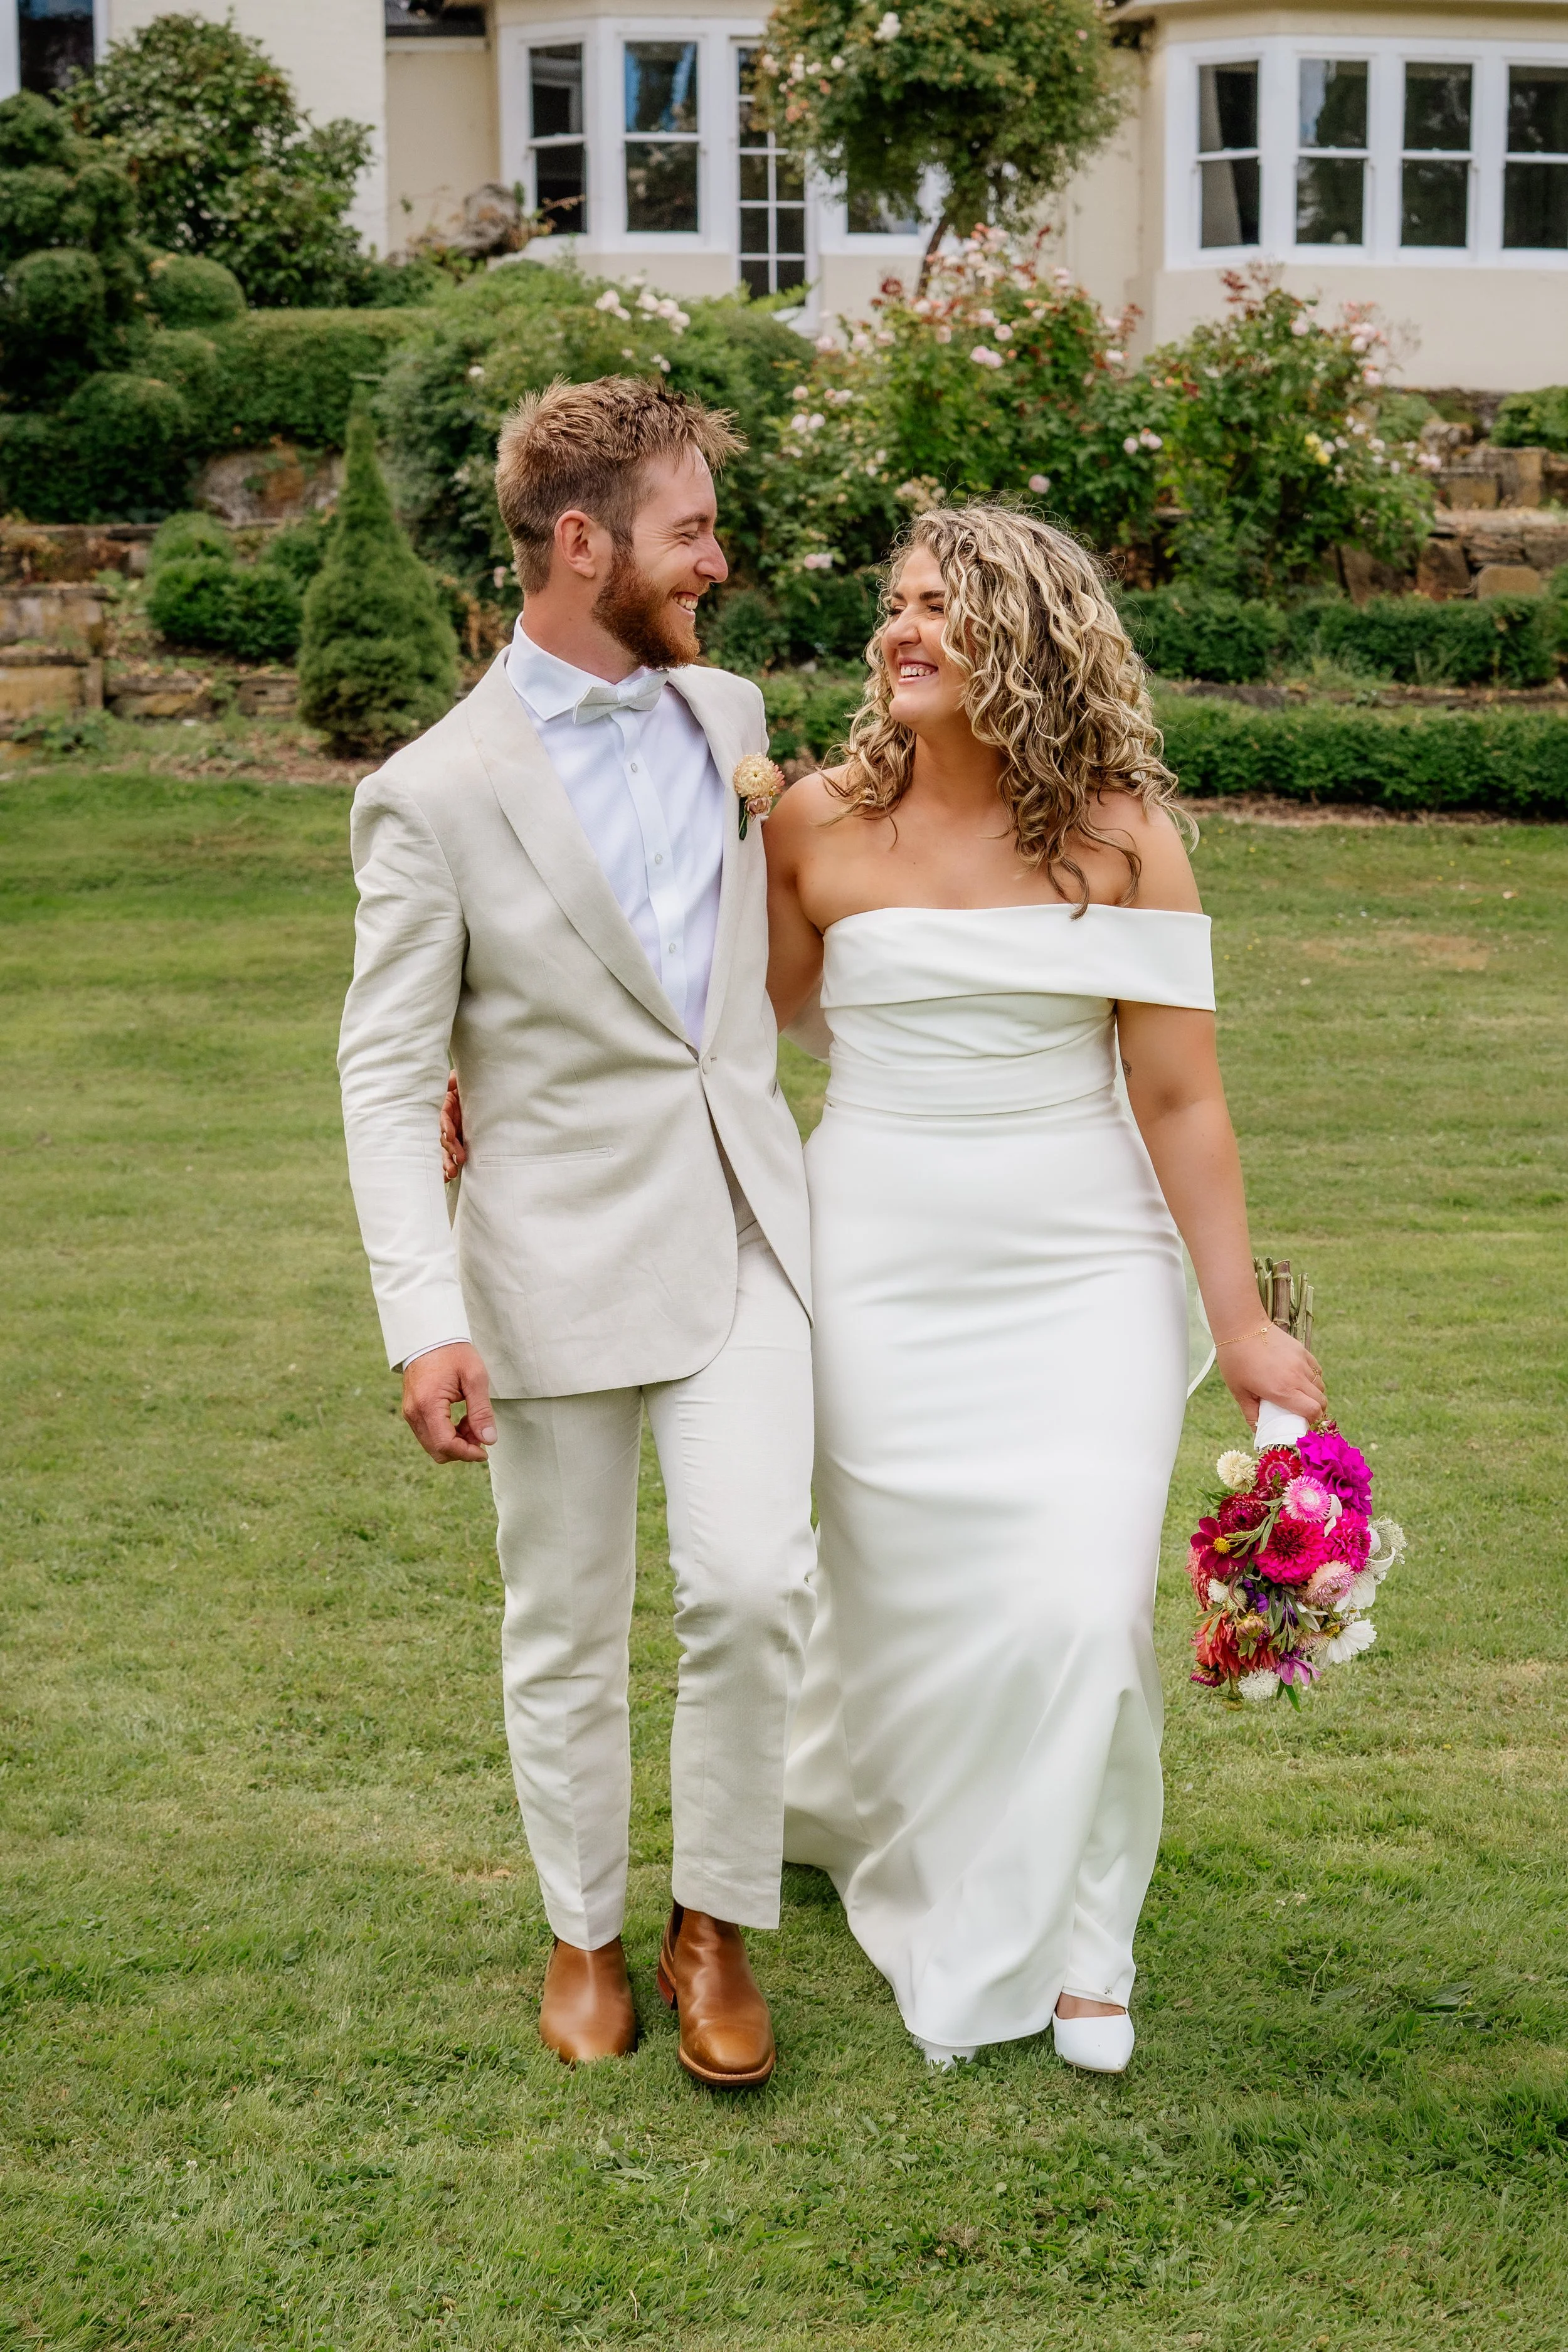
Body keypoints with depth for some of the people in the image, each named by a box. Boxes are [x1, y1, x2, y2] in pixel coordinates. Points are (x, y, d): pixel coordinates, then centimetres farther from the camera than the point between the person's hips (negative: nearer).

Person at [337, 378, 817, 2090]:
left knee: (751, 1583, -8)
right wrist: (425, 1318, -20)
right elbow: (387, 1077, -12)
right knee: (566, 1633, 9)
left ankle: (715, 1926, 13)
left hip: (740, 1227, 4)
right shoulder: (435, 797, -11)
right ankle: (584, 1935, 31)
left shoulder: (729, 714, 6)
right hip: (562, 1259, -3)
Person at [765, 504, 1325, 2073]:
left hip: (1082, 1265, -1)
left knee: (1078, 1603, -6)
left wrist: (1241, 1321, -4)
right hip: (882, 1265, 1)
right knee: (907, 1597, 7)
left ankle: (1064, 1932, 17)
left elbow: (1178, 1093, -4)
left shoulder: (1120, 833, -5)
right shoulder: (819, 825, -2)